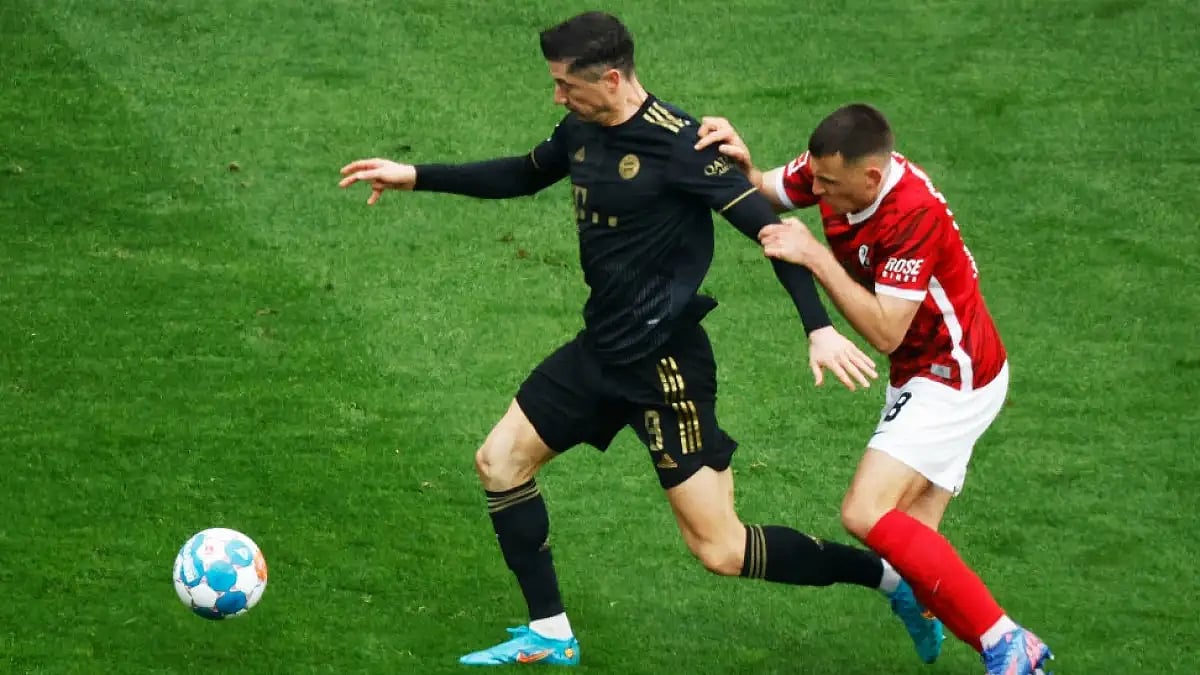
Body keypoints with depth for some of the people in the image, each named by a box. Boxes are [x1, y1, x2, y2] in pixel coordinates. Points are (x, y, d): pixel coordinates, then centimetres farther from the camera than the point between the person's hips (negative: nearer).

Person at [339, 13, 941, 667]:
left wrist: (819, 328, -30)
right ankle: (549, 635, 22)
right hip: (600, 353, 8)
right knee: (499, 461, 12)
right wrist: (415, 176, 21)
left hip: (665, 363, -8)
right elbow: (522, 176, 24)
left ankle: (890, 576, 6)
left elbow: (765, 225, -21)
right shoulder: (582, 131, 3)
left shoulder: (677, 143, -21)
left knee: (720, 550, -9)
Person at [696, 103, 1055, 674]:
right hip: (919, 375, 9)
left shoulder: (915, 215, -29)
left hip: (953, 379, -9)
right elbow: (765, 193, 3)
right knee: (911, 546, 1)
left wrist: (815, 258, -30)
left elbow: (885, 331, -29)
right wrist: (741, 164, -19)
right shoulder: (833, 168, -8)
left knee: (867, 515, -19)